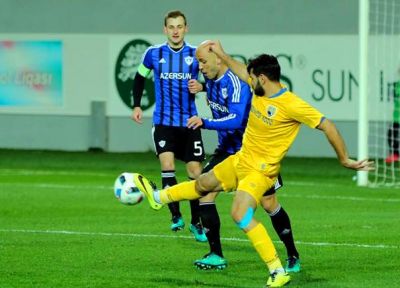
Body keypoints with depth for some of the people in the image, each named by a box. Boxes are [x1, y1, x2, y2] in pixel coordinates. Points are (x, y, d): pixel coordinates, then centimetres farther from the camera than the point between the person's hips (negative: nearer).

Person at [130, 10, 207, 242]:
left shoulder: (196, 55, -1)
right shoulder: (154, 54, 1)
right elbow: (140, 78, 16)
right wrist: (137, 105, 7)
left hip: (189, 122, 1)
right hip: (163, 121, 0)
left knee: (195, 172, 1)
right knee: (167, 165, -19)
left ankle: (196, 222, 15)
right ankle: (176, 216, -9)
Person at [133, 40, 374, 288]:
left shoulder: (292, 105, -26)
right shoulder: (261, 89, -3)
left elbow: (328, 127, -23)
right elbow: (243, 72, 20)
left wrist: (345, 160, -17)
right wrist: (222, 55, 28)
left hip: (260, 171, -8)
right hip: (239, 160, 8)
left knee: (241, 215, -25)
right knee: (202, 185, 26)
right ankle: (158, 197, 51)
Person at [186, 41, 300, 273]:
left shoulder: (236, 83, -27)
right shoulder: (212, 80, -1)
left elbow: (236, 120, -40)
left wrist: (205, 123, -47)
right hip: (227, 149, 7)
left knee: (269, 204, -4)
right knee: (204, 191, -8)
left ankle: (293, 256, 15)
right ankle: (216, 256, -3)